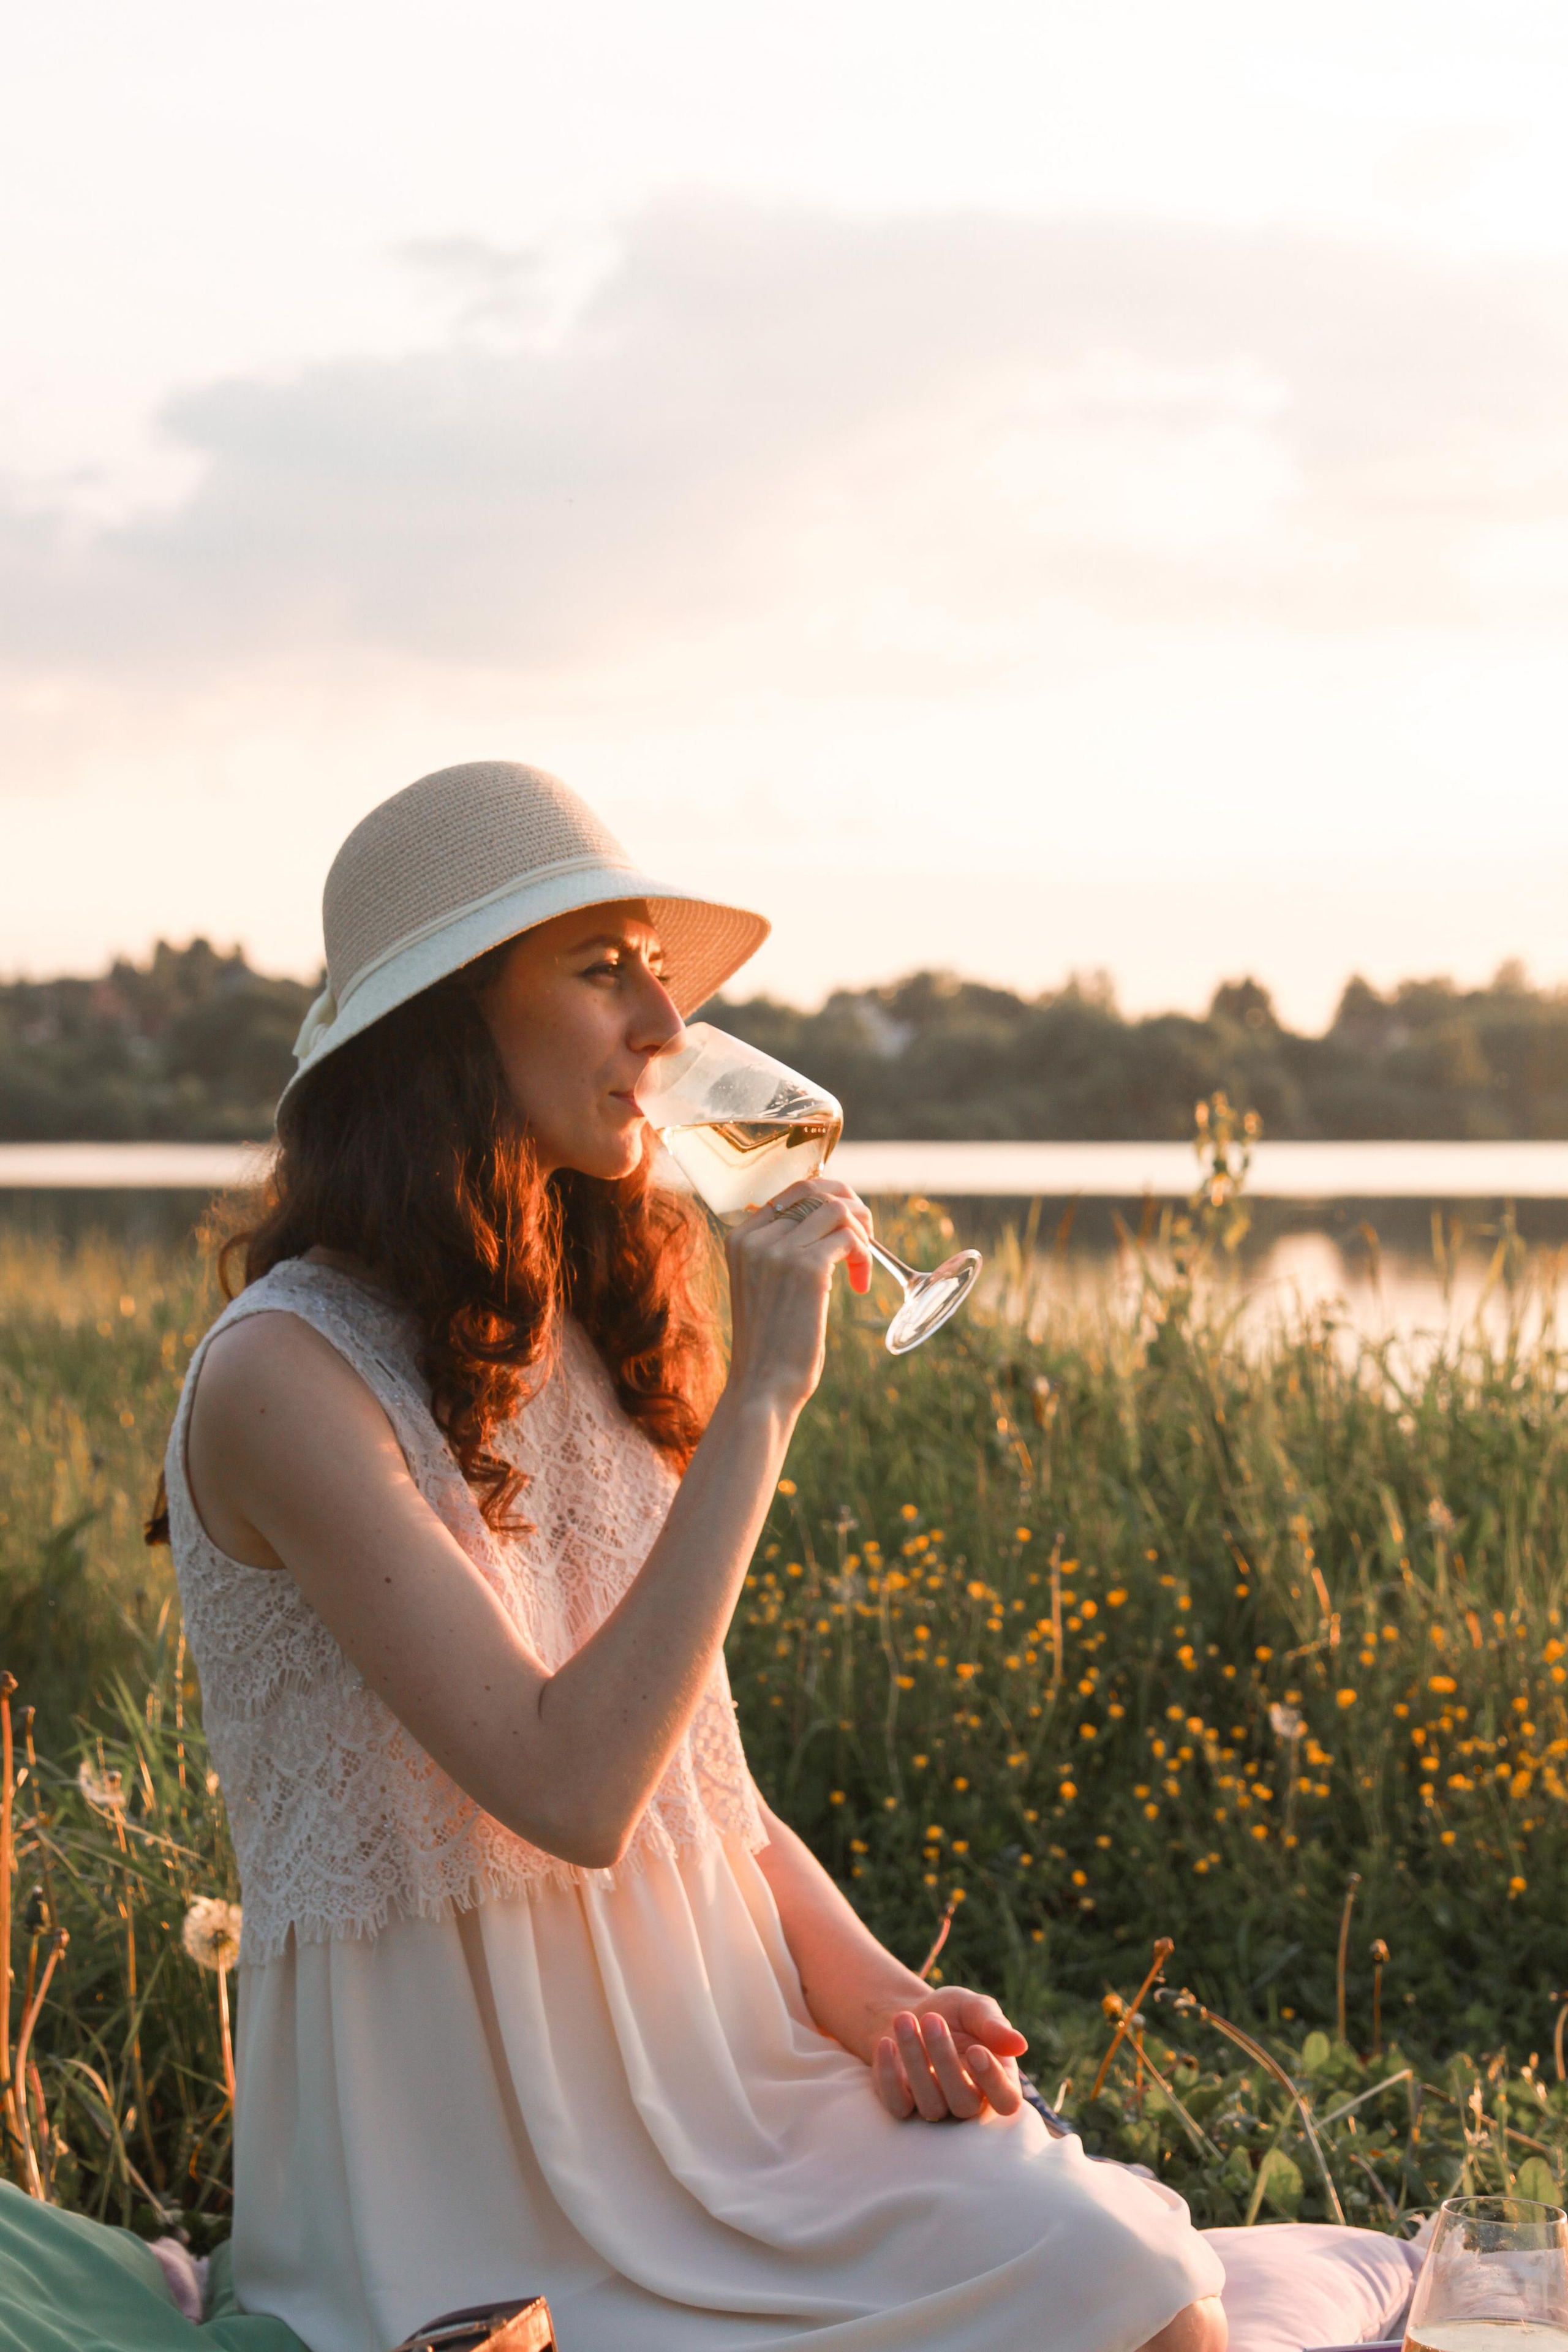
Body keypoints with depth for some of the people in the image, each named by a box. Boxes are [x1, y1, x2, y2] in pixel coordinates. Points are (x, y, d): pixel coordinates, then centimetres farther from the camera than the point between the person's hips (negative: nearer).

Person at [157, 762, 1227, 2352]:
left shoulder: (583, 1341, 10)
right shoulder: (285, 1377, -15)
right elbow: (572, 1791, -24)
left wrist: (871, 1990, -3)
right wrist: (762, 1394, -21)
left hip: (711, 2070, 7)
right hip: (475, 2151, -6)